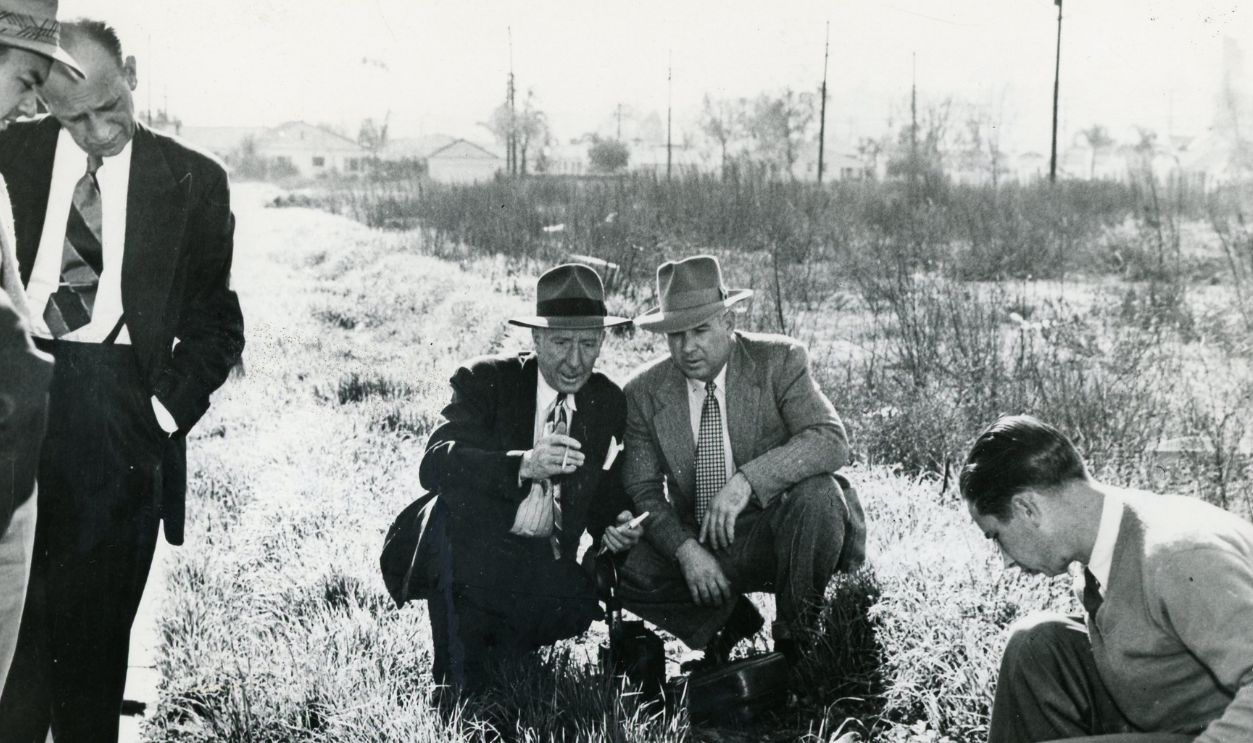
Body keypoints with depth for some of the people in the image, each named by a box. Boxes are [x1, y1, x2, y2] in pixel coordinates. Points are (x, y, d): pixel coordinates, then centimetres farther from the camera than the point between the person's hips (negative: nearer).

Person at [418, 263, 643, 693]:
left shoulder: (608, 402, 7)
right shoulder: (485, 380, -7)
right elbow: (433, 465, -23)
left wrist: (616, 524, -10)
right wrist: (523, 466, -38)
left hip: (547, 566, 3)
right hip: (473, 557, -3)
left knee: (578, 606, -26)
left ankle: (508, 643, 6)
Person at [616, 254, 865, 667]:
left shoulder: (779, 361, -8)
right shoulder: (644, 393, 0)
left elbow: (831, 441, -21)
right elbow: (643, 490, 0)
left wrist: (747, 480, -35)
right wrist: (685, 550, -19)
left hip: (775, 535, -2)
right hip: (696, 543, 3)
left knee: (817, 493, -33)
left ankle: (795, 637, -10)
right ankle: (729, 620, 2)